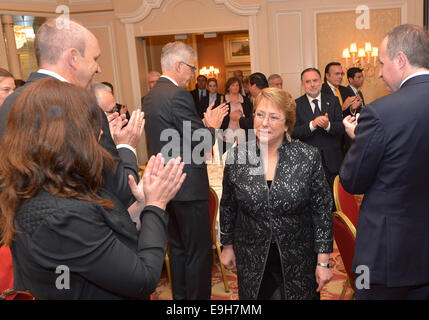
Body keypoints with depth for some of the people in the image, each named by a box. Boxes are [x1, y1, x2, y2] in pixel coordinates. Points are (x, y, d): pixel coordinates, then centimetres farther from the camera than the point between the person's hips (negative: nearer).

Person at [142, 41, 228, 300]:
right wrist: (212, 126, 0)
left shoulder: (151, 96, 10)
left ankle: (180, 295, 34)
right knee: (199, 252, 2)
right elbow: (203, 144, -19)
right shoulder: (178, 95, -19)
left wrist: (205, 123, 11)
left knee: (178, 247, 21)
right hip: (188, 186, -10)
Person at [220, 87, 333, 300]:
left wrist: (323, 261, -5)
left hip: (298, 264, -1)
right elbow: (228, 207, 6)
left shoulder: (308, 157, -10)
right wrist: (227, 246, 12)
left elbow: (322, 210, -5)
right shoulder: (236, 157, -5)